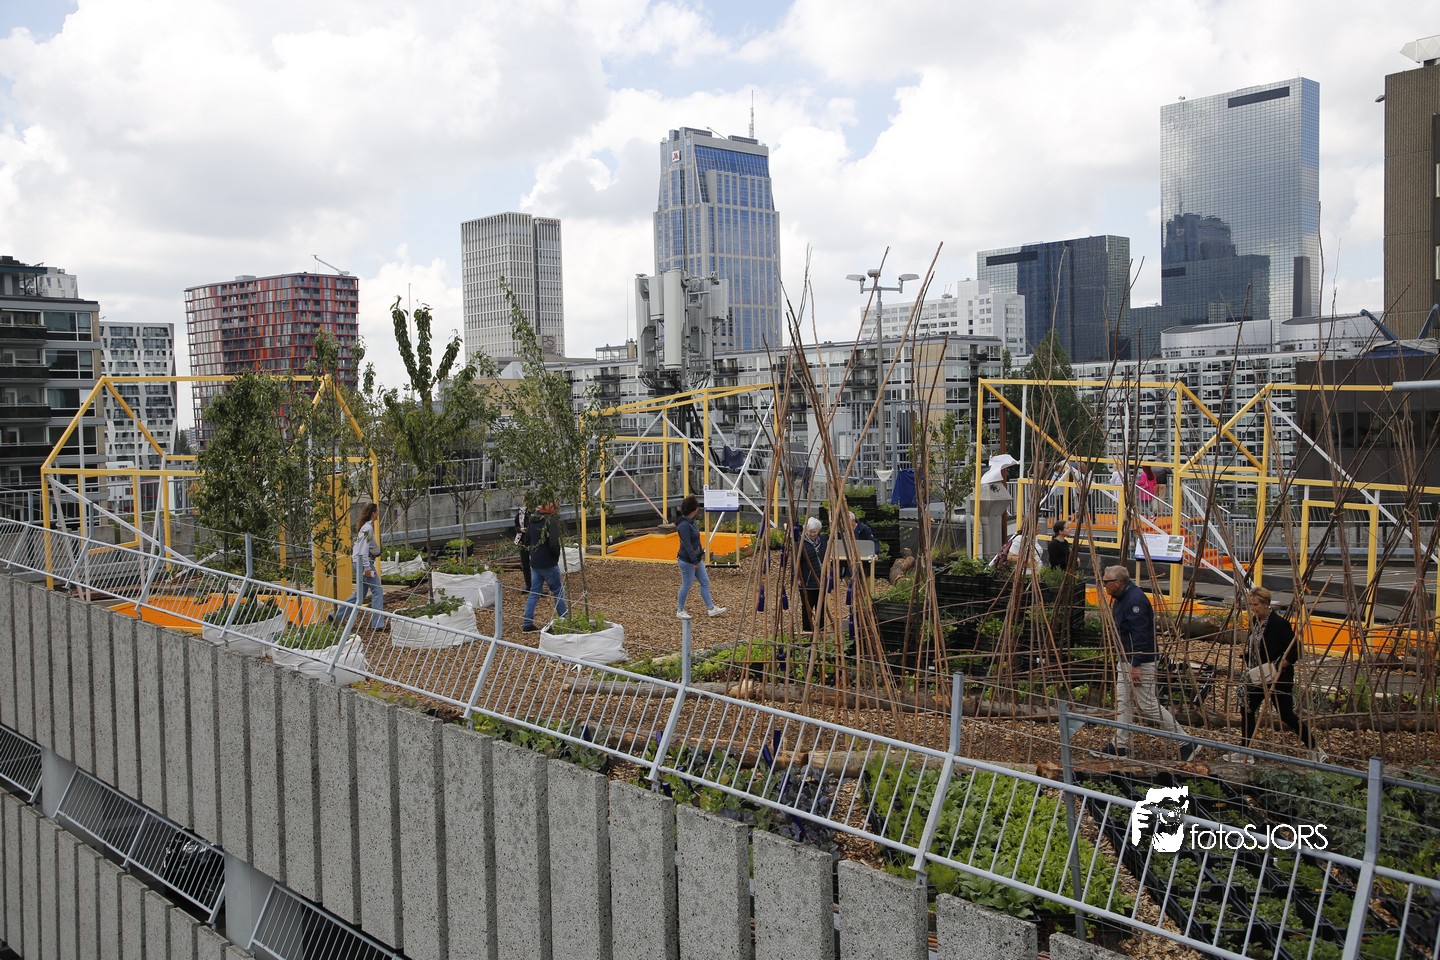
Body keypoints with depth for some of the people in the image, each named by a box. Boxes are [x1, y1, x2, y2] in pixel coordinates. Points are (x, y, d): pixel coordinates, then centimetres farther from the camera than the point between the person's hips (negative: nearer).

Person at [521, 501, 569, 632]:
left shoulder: (533, 519, 6)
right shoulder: (551, 521, -19)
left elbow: (527, 535, 21)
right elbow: (554, 543, -27)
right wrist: (557, 554, -7)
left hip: (534, 563, 7)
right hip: (548, 563, -7)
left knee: (534, 592, 11)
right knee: (558, 591, 9)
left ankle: (527, 623, 9)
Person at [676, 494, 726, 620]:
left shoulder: (690, 522, 7)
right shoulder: (684, 525, -24)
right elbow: (687, 545, -24)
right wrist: (695, 561, -22)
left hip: (696, 559, 10)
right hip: (687, 561, -10)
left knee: (705, 582, 11)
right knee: (686, 586, 3)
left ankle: (711, 608, 16)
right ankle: (680, 610, 18)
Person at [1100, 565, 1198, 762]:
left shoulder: (1135, 600, -21)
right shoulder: (1121, 598, 11)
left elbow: (1140, 634, -25)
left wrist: (1136, 665, -25)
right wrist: (1126, 661, 21)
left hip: (1141, 662, -10)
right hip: (1126, 659, 10)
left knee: (1148, 705, -5)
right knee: (1123, 702, 9)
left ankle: (1187, 743, 4)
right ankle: (1120, 746, 14)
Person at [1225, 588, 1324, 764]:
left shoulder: (1279, 623, -19)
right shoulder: (1255, 621, 5)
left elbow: (1295, 650, -20)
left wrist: (1278, 667, -26)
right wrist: (1247, 659, 6)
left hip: (1279, 677, -8)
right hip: (1257, 676, 8)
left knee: (1286, 714, 0)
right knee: (1247, 709, 6)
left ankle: (1315, 750, 17)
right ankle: (1245, 753, 14)